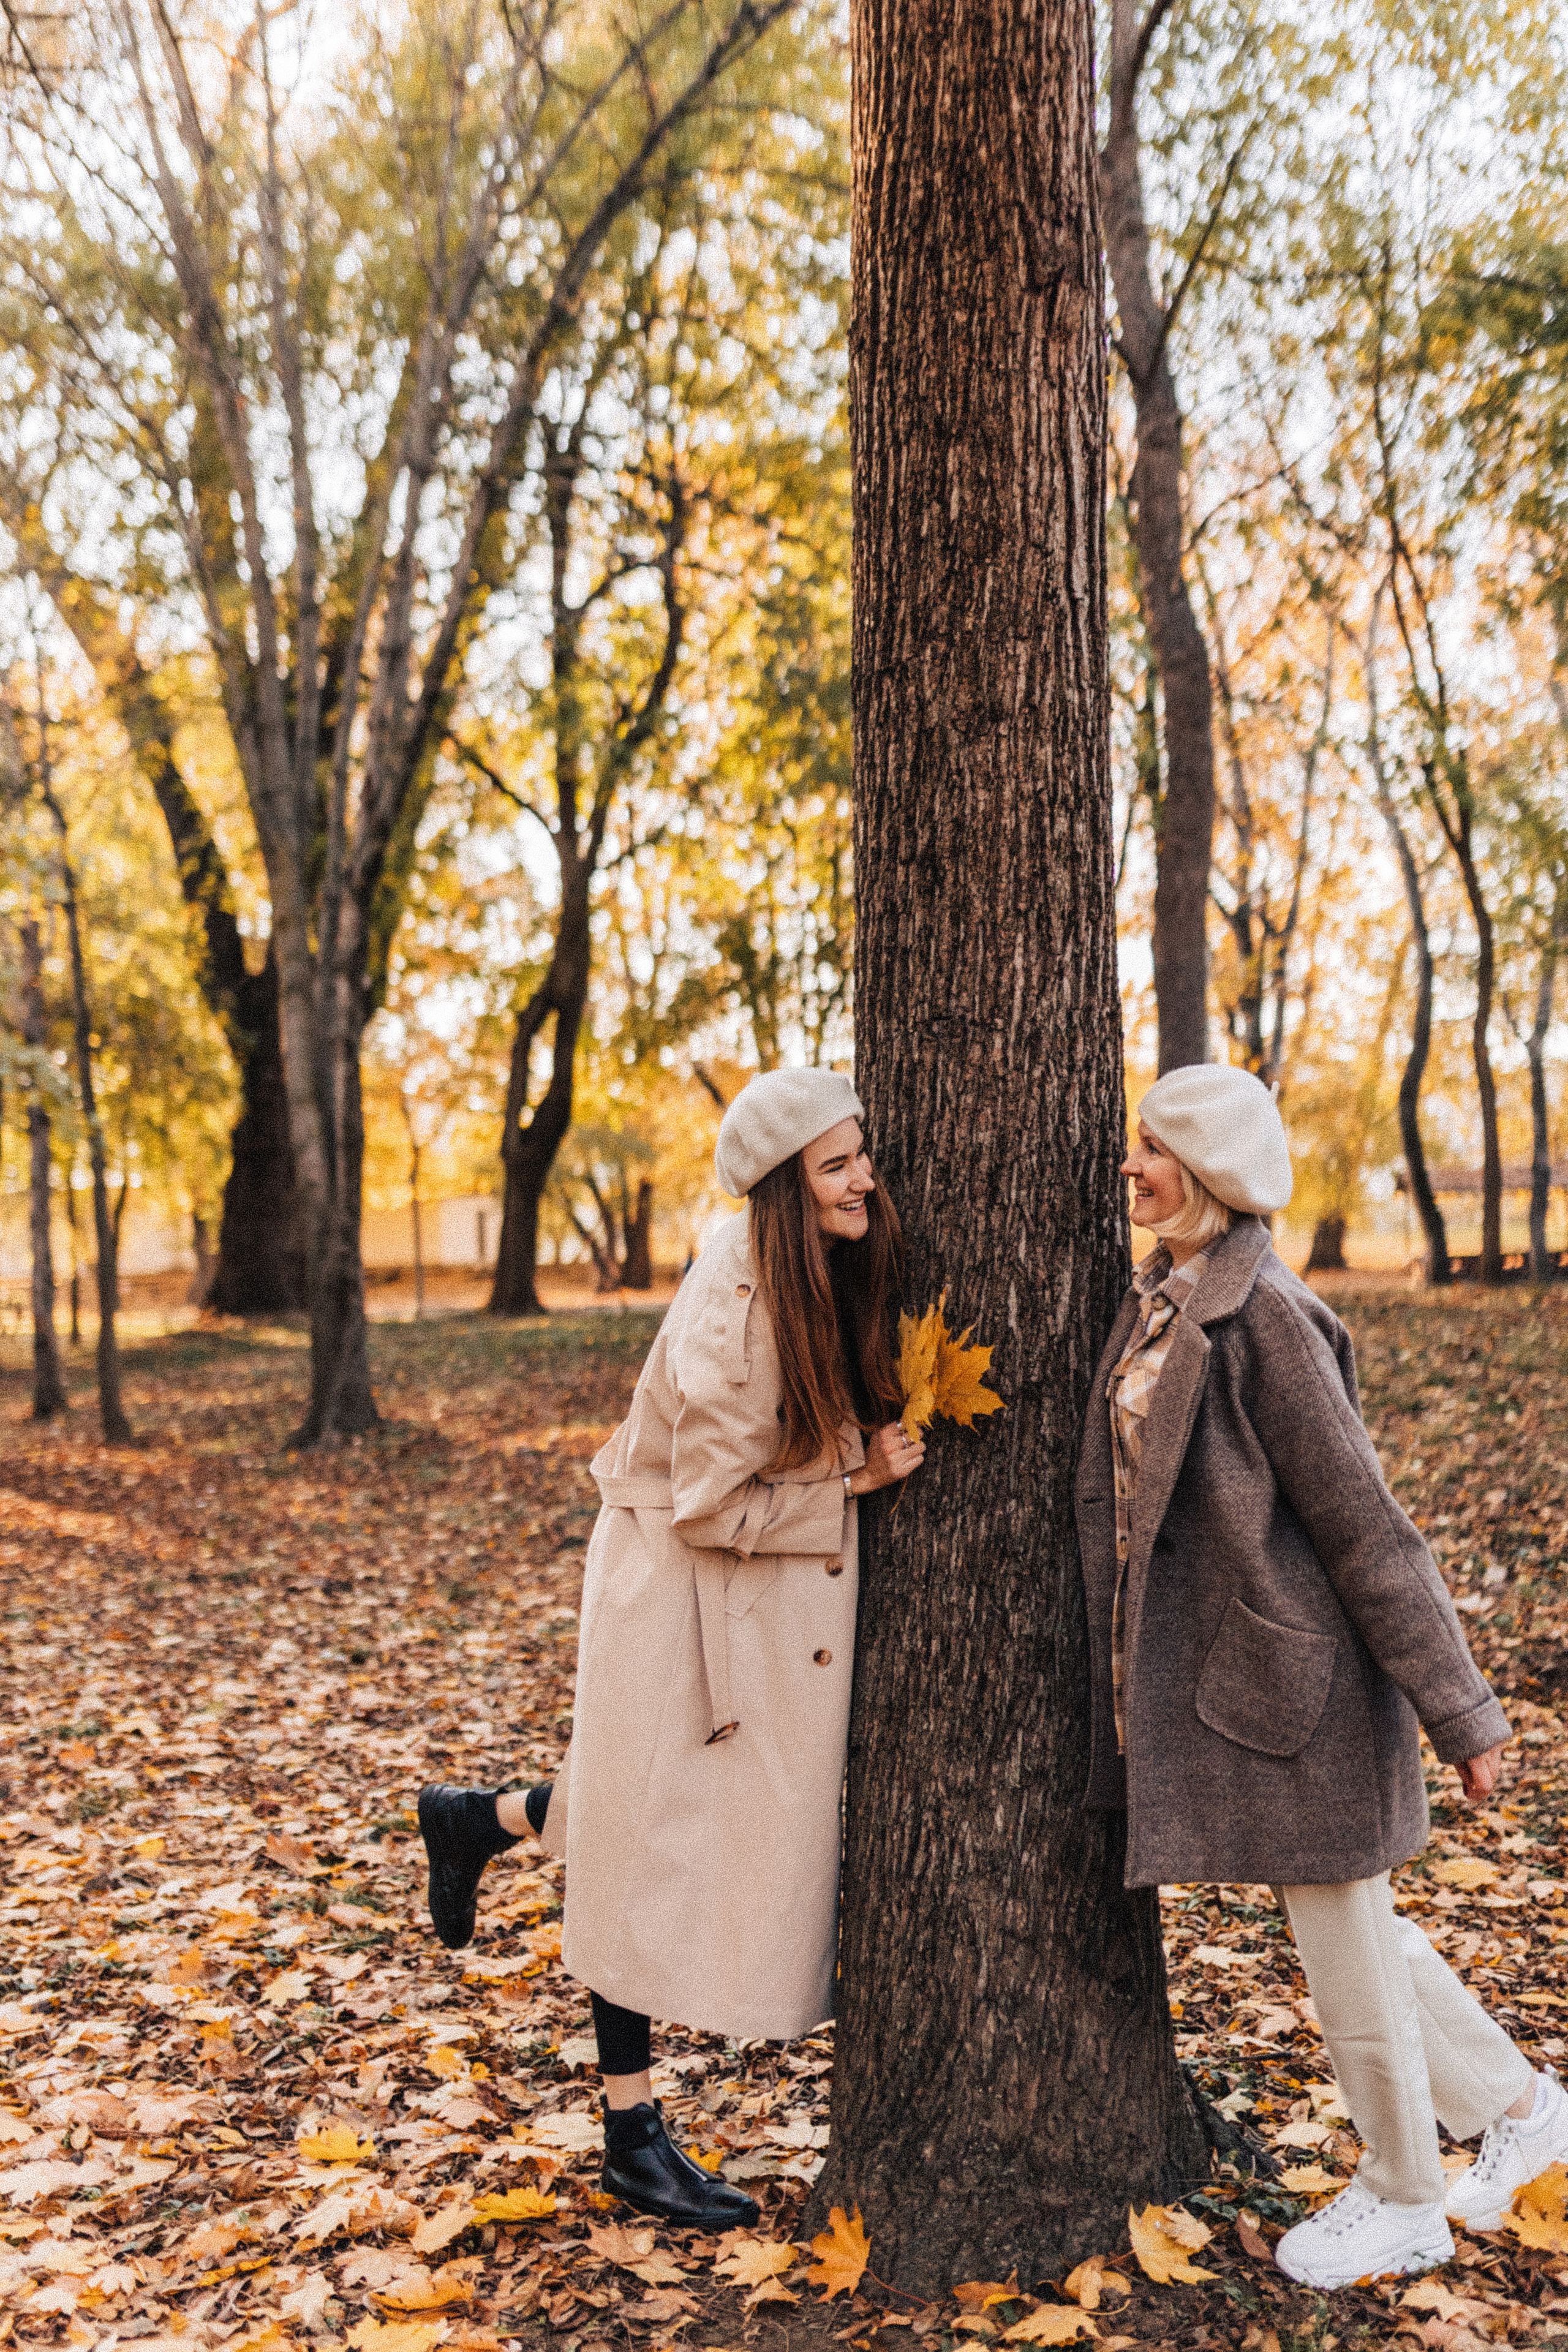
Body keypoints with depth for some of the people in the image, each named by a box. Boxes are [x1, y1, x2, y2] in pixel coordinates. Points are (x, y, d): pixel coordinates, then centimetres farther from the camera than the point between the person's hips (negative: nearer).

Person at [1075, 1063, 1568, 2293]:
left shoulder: (1263, 1315, -20)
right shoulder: (1159, 1304, 6)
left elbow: (1364, 1522, -18)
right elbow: (1135, 1496, 16)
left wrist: (1459, 1711, -14)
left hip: (1294, 1672, -8)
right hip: (1209, 1663, 8)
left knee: (1345, 1936, 9)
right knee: (1354, 1927, 20)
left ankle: (1403, 2201, 30)